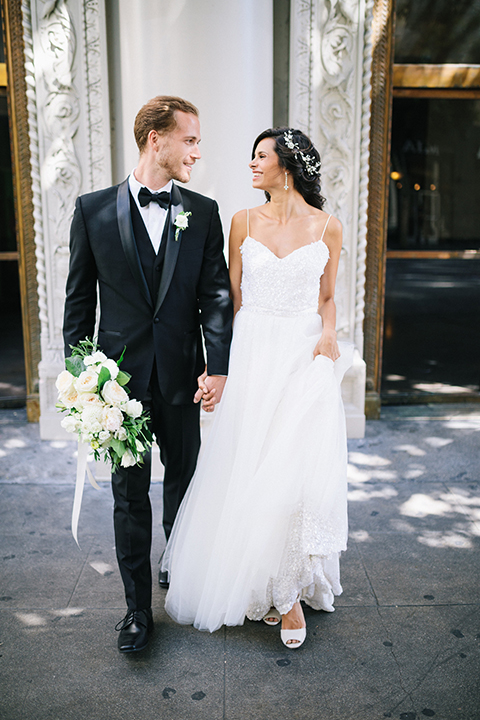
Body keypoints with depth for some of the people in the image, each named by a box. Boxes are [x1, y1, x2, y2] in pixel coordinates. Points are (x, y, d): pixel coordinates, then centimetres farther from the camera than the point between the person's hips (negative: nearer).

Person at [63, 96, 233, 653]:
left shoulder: (202, 212, 3)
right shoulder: (93, 209, 0)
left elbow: (216, 294, -1)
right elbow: (79, 299, 2)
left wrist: (218, 366, -11)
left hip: (181, 377, 2)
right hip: (121, 375, -1)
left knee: (183, 481, 17)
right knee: (130, 494, 7)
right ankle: (137, 605, 23)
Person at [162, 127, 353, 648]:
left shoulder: (327, 227, 2)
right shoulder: (244, 222, 5)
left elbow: (326, 297, 12)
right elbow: (233, 296, 7)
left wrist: (327, 333, -8)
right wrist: (224, 364, 0)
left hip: (307, 355, -1)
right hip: (253, 353, 1)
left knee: (302, 465, -6)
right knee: (248, 465, 4)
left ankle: (289, 589, 15)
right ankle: (263, 584, 24)